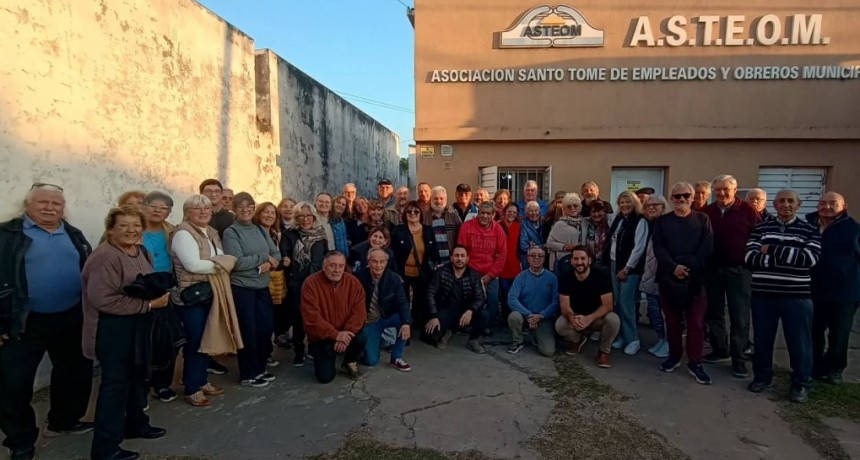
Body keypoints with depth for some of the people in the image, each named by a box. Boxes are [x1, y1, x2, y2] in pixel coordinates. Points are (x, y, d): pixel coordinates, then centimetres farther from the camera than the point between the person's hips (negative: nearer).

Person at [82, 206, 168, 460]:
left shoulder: (141, 252, 8)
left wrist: (160, 294, -3)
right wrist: (148, 304, -24)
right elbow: (103, 299, -27)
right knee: (115, 383, -1)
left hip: (139, 327, 9)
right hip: (113, 330, -9)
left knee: (137, 377, 20)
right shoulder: (105, 257, -21)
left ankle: (136, 424, 38)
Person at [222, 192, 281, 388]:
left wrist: (268, 263, -13)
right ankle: (248, 374, 20)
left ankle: (260, 368, 29)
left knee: (265, 328, 11)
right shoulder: (231, 232, -8)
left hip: (262, 287, 6)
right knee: (248, 331, 4)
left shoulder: (260, 230, 9)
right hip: (242, 288, -6)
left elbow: (277, 255, 7)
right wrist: (263, 257, -12)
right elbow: (238, 262, -19)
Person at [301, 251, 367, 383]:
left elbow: (359, 312, -11)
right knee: (325, 377, -11)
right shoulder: (311, 283, -17)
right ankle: (319, 354, 25)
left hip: (346, 333, 2)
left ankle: (350, 363, 5)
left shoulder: (353, 282, -8)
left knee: (361, 338, -29)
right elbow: (312, 318, -22)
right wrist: (336, 335, -26)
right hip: (321, 337, -2)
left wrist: (346, 334, -25)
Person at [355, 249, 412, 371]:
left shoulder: (394, 279, -13)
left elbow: (402, 303, -19)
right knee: (371, 361, -12)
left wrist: (406, 323, -36)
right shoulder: (359, 277, -19)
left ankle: (396, 358, -7)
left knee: (404, 320, -29)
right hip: (368, 322, -2)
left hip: (386, 318, 2)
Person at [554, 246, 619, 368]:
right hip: (576, 317, 2)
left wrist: (589, 319, -39)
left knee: (613, 320, -34)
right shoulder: (566, 278, -15)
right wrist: (572, 317, -40)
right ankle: (577, 340, 9)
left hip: (597, 317, -1)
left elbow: (608, 305, -23)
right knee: (560, 325, -29)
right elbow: (564, 305, -16)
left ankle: (604, 351, -4)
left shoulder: (601, 276, -21)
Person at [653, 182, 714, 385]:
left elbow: (707, 248, -4)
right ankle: (674, 356, 24)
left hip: (696, 278, -1)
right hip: (669, 277, 1)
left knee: (696, 322, 1)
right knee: (672, 320, 10)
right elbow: (658, 247, -3)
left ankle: (695, 362, 10)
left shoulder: (703, 220, 6)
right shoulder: (662, 221, 8)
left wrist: (690, 267, -15)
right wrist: (673, 267, -17)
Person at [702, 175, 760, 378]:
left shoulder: (748, 211, -5)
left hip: (738, 270, -3)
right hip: (712, 269, 4)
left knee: (739, 317, 3)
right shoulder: (707, 212, 3)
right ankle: (720, 349, 28)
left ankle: (739, 359, 13)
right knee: (713, 312, 12)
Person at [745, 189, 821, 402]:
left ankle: (801, 384, 21)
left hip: (797, 295, -1)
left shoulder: (809, 230, 3)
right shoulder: (760, 229, 5)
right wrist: (789, 258, -15)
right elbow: (750, 257, -8)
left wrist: (772, 250, -13)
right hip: (763, 293, 1)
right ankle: (762, 376, 27)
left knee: (799, 342, 6)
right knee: (762, 339, 11)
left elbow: (809, 258, -13)